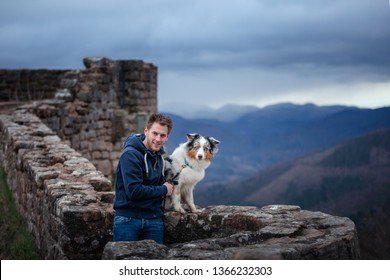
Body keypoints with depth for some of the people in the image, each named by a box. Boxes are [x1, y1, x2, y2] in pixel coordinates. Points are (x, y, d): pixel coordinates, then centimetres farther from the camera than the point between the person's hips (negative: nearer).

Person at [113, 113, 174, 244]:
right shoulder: (130, 154, -15)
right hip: (128, 218, -6)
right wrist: (163, 190, -11)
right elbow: (134, 191, -22)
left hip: (154, 220, 7)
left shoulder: (158, 156, 10)